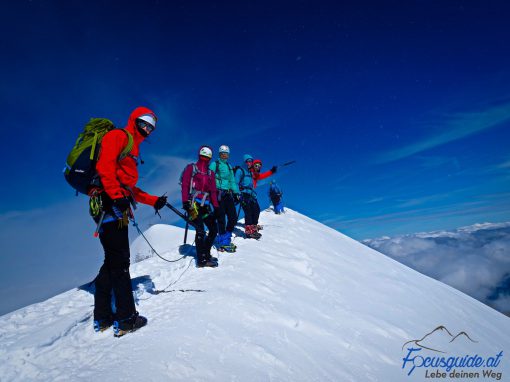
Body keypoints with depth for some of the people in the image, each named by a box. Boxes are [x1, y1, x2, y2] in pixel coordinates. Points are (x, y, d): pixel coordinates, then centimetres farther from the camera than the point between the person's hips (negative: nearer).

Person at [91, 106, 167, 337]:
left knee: (112, 261, 11)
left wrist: (153, 201, 21)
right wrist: (117, 196, -26)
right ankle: (126, 319, -1)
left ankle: (102, 318, 19)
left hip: (116, 206, 10)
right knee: (120, 263, -8)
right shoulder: (118, 136, 1)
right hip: (108, 203, -10)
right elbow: (104, 166, -16)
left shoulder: (132, 149, 28)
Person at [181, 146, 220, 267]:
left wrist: (216, 206, 8)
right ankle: (202, 259, -11)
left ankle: (205, 253, 17)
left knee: (214, 229, 3)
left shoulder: (210, 173, 20)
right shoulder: (191, 168, 6)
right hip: (193, 203, -6)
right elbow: (185, 185, -2)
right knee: (201, 231, -15)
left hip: (205, 205, 6)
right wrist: (185, 201, -14)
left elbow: (213, 191, 17)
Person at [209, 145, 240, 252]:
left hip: (228, 194, 6)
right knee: (221, 218, -6)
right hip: (218, 194, -6)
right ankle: (223, 242, 4)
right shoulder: (215, 164, 1)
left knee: (233, 217, 2)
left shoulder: (229, 166, 21)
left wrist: (236, 193, 16)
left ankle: (227, 238, 18)